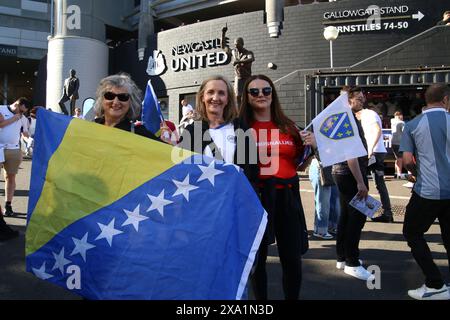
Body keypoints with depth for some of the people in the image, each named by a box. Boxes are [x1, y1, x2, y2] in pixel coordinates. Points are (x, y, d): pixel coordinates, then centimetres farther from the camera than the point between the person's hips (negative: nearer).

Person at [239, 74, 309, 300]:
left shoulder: (288, 126, 8)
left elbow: (299, 164, 15)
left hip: (286, 196, 3)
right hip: (254, 196, -2)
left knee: (292, 257, 9)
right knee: (257, 257, 12)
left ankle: (292, 297, 30)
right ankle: (260, 299, 32)